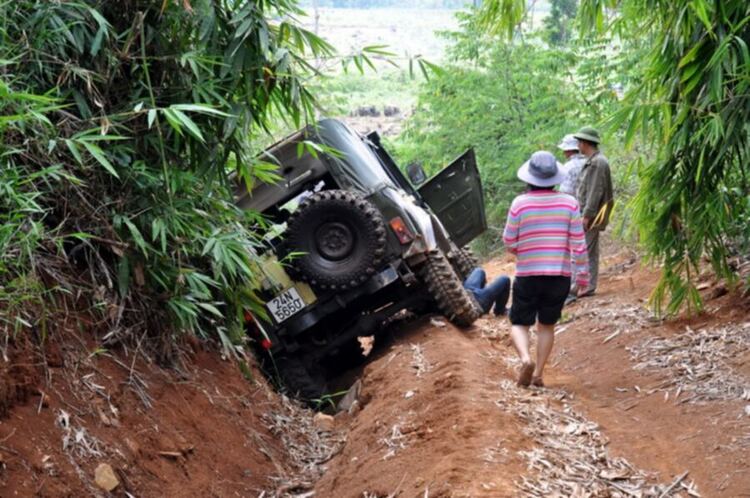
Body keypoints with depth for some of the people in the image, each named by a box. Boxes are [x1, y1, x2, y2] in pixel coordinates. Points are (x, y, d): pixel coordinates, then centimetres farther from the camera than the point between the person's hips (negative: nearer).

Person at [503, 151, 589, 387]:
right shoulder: (569, 203, -5)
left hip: (527, 275, -2)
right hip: (559, 276, 2)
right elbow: (578, 243, -4)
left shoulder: (520, 203, -8)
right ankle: (538, 374, 13)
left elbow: (509, 242, -1)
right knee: (547, 325, 17)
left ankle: (525, 358, -16)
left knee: (519, 323, 11)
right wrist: (583, 273, 6)